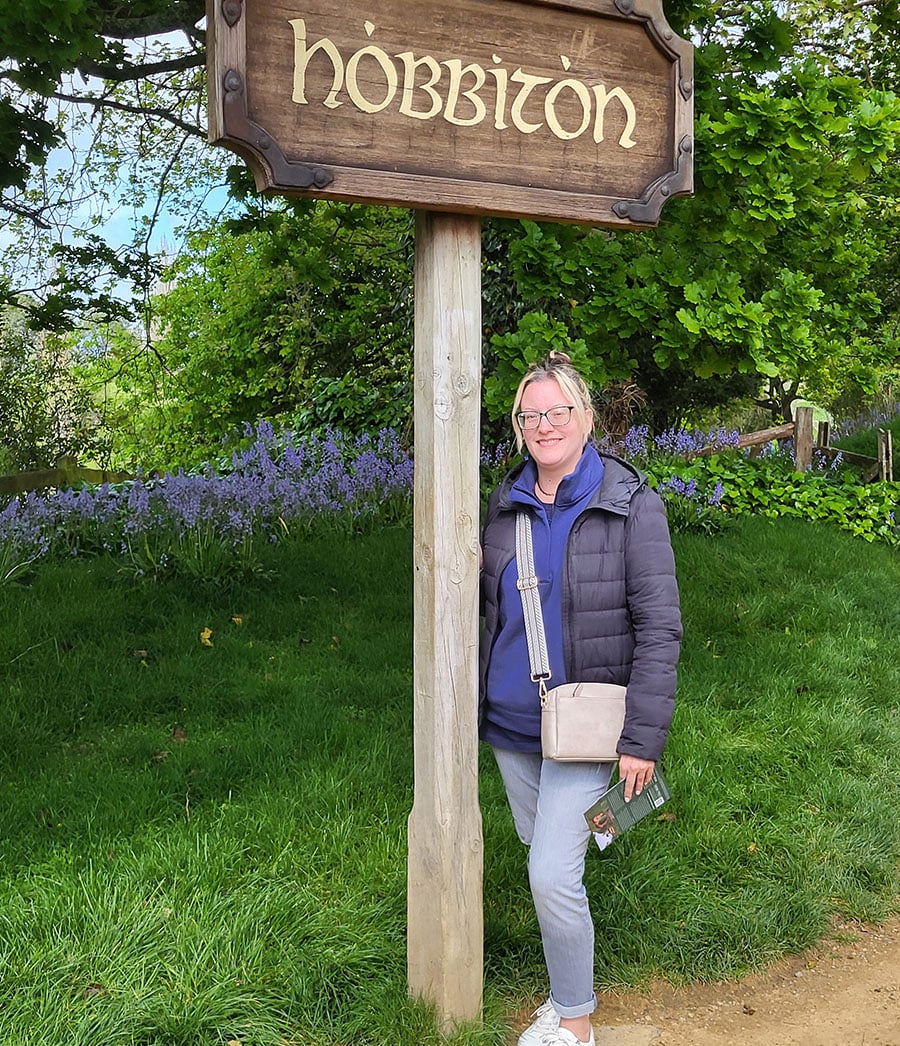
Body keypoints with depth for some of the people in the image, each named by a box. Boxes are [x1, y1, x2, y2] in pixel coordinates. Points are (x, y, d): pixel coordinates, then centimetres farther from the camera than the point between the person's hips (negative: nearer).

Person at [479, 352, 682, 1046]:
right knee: (537, 840, 18)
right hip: (509, 718, 5)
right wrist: (475, 697, 9)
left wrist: (643, 737, -16)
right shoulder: (507, 504, 4)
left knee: (552, 874, -6)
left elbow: (660, 627, -13)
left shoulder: (632, 504, -11)